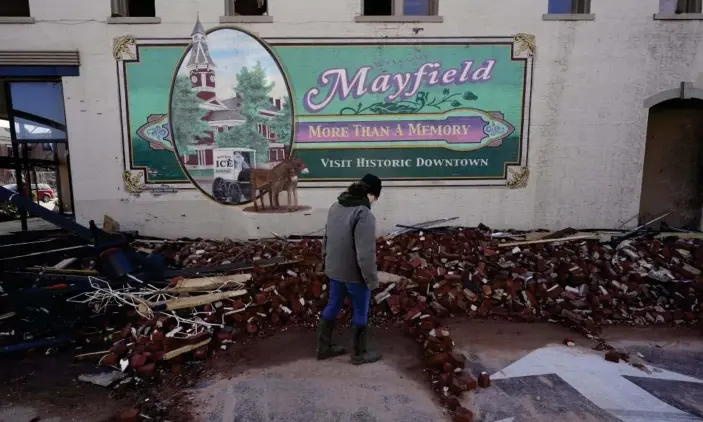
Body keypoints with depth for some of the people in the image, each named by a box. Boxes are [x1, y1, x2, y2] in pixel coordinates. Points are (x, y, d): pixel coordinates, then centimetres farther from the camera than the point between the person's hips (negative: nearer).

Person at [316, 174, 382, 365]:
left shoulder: (335, 207, 1)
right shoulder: (364, 214, -25)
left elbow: (326, 239, 10)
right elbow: (365, 254, -26)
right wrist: (372, 279, -14)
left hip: (333, 270, 7)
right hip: (354, 274, -7)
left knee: (332, 307, 22)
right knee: (360, 313, 13)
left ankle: (324, 347, 36)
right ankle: (359, 354, 30)